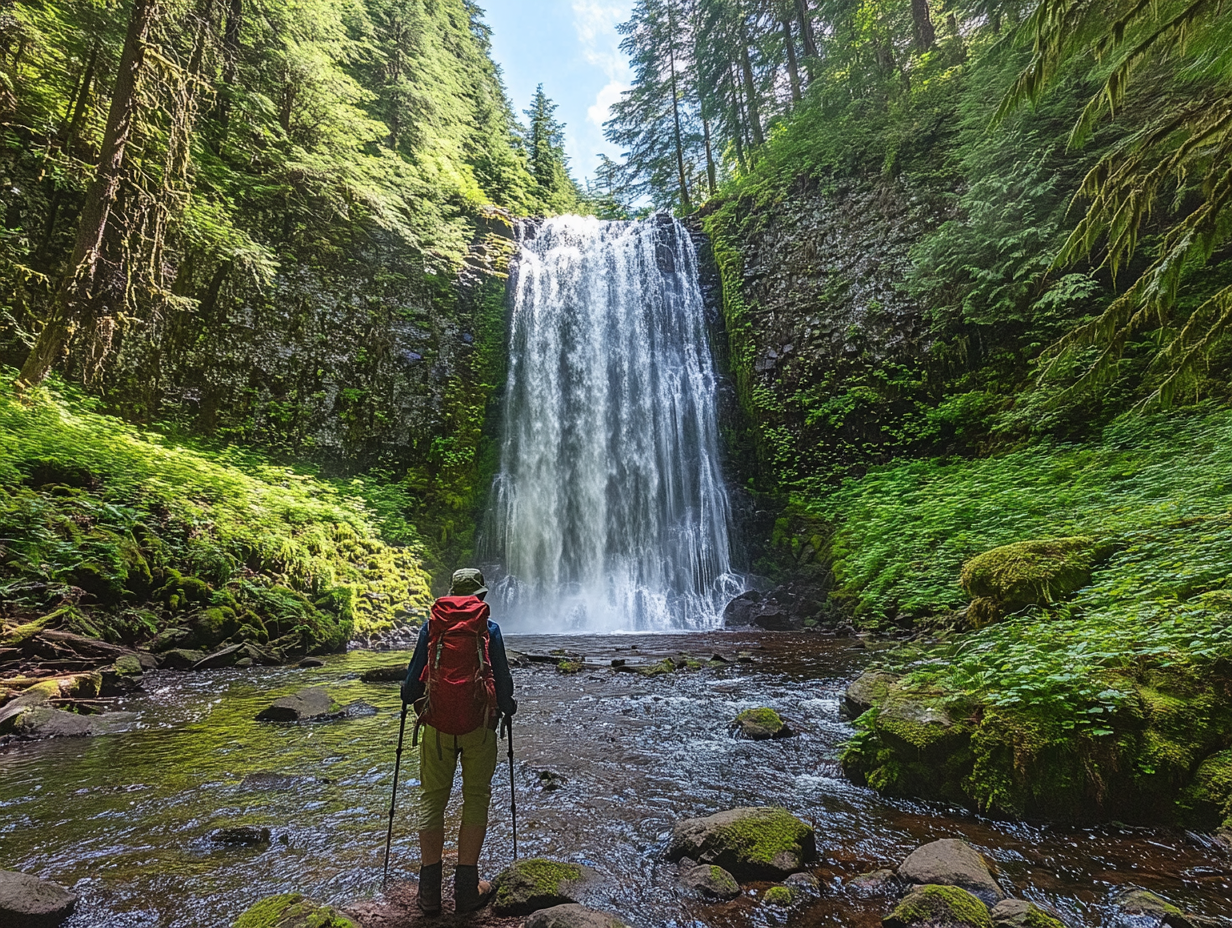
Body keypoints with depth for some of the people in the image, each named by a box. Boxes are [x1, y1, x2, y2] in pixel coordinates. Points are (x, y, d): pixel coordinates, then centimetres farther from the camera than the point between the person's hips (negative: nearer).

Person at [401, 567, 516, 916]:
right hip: (478, 722, -2)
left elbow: (414, 672, 10)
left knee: (431, 799, 12)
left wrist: (409, 698, 30)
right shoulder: (488, 627, 0)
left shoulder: (431, 625, 5)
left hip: (436, 722, 2)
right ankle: (467, 889, 12)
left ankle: (429, 891, 16)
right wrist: (508, 706, 19)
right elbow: (502, 675, 1)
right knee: (476, 799, 9)